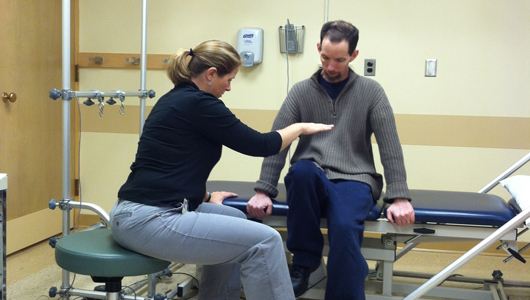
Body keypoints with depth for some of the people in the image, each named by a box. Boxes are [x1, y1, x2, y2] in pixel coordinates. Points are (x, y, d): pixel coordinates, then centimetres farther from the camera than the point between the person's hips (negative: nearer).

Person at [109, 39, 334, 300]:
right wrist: (300, 128, 10)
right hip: (149, 220, -11)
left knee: (236, 219, 25)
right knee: (264, 242, -8)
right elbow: (259, 145, -6)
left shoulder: (176, 99, 16)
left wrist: (206, 196, 30)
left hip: (137, 212, 11)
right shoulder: (199, 103, -13)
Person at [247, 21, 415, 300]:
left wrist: (399, 198, -10)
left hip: (354, 180, -1)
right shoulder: (301, 91, 8)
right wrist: (263, 191, -8)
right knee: (302, 170, -36)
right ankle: (304, 258, -16)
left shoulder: (371, 92, 5)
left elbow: (390, 146, -1)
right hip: (311, 180, 2)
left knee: (345, 228, -35)